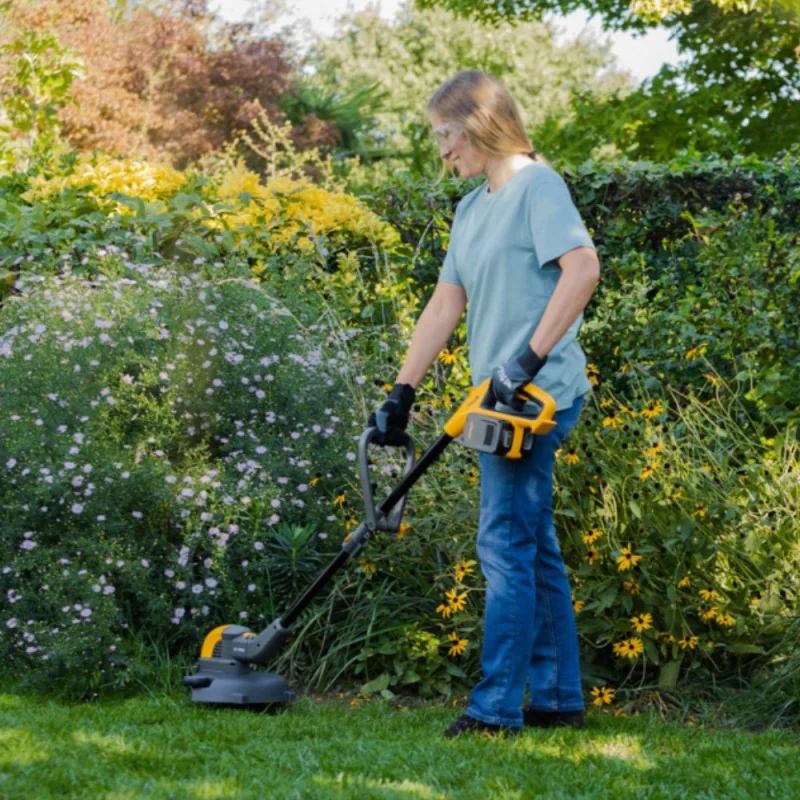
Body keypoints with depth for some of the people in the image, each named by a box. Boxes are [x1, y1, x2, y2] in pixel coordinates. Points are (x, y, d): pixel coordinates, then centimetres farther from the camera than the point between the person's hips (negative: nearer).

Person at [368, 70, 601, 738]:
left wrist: (529, 358, -24)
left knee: (505, 545, -10)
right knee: (533, 547, 12)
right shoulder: (471, 210, 19)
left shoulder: (537, 186, -8)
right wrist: (402, 392, 12)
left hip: (538, 395, -9)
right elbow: (445, 307, 18)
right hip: (505, 402, 9)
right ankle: (559, 699, 19)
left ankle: (496, 708, -7)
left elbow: (583, 267, -21)